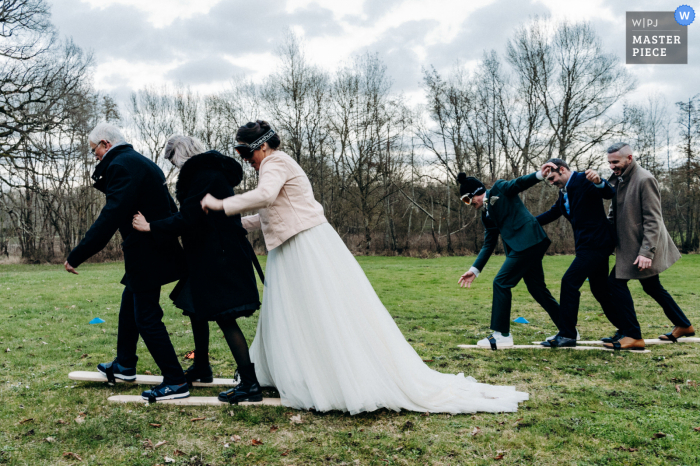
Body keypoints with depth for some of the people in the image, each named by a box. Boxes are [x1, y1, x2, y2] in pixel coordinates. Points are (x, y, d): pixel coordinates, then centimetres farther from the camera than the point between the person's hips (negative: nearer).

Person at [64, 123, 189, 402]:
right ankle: (124, 365, 40)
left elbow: (110, 218, -25)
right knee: (129, 307, 24)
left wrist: (76, 256, -23)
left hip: (146, 255, -10)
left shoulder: (121, 165, -16)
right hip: (155, 250, 10)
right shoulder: (140, 162, 15)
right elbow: (170, 209, 19)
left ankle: (175, 383, 3)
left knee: (147, 319, -3)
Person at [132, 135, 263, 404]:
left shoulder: (204, 175, -16)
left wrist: (151, 227, -13)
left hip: (219, 258, -11)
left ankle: (250, 384, -6)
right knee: (196, 309, 21)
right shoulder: (208, 172, 16)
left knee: (224, 318, -9)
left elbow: (188, 218, -21)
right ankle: (201, 369, 38)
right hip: (207, 257, 11)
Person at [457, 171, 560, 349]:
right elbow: (489, 244, 18)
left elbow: (521, 183, -11)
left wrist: (540, 174, -31)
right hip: (521, 247, 9)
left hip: (529, 240, -9)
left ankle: (502, 335, -5)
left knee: (501, 283, -10)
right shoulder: (486, 215, 20)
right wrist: (474, 270, 12)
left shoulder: (500, 189, 1)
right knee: (537, 288, 14)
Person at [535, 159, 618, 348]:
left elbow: (610, 194, -21)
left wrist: (599, 182, -42)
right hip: (588, 245, 10)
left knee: (569, 282, -13)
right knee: (599, 289, 15)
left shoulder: (584, 180, -11)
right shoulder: (564, 192, 16)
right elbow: (552, 213, 23)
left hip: (596, 243, -10)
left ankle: (567, 335, -9)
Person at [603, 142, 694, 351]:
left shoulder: (644, 180, -19)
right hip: (629, 245, 9)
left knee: (616, 281, -10)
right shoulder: (618, 179, 7)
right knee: (651, 287, 18)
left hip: (642, 247, -9)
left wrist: (646, 252, -26)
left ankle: (633, 335, -3)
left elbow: (653, 220, -21)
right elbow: (613, 212, 16)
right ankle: (683, 325, 34)